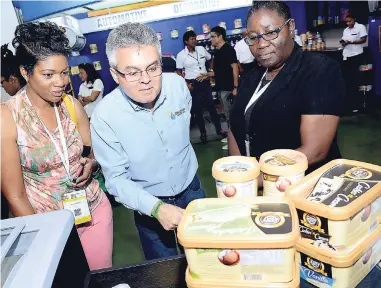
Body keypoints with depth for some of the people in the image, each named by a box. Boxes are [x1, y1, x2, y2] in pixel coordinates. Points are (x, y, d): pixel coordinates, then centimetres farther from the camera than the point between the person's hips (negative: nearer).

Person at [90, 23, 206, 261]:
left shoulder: (177, 84, -17)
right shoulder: (105, 116, -27)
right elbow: (117, 179, -20)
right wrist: (156, 208, -33)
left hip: (192, 190, 3)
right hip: (149, 205, -2)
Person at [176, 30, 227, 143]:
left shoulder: (201, 49, 3)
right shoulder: (181, 55, -7)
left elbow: (211, 59, 17)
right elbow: (179, 72, -3)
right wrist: (186, 84, -13)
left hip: (205, 81, 3)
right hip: (193, 84, -3)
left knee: (211, 105, 8)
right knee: (197, 109, 6)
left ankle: (219, 129, 18)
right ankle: (203, 132, 19)